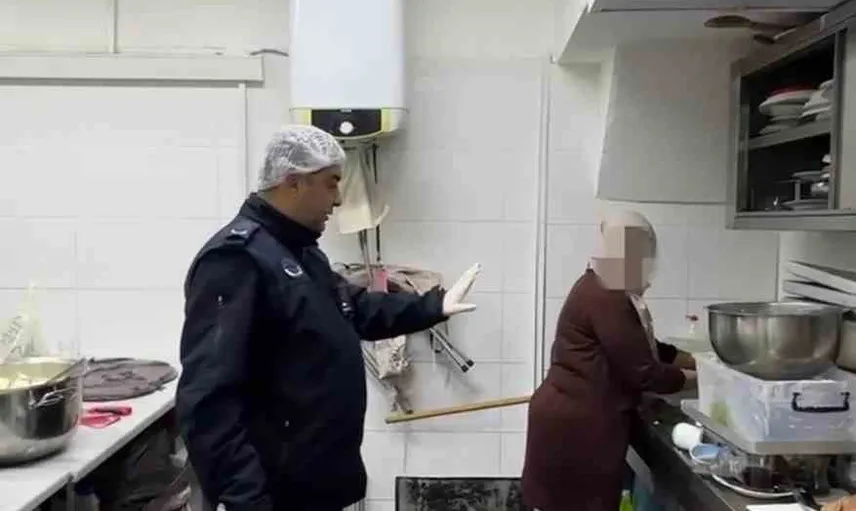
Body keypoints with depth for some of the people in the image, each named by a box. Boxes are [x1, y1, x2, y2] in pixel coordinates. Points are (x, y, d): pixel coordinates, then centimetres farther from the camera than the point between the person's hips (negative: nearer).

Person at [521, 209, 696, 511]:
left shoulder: (602, 289, 12)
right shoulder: (606, 299, -21)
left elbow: (645, 348, 20)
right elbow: (642, 370, -17)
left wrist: (693, 361, 15)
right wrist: (691, 377, -2)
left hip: (577, 417, 10)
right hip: (576, 423, -10)